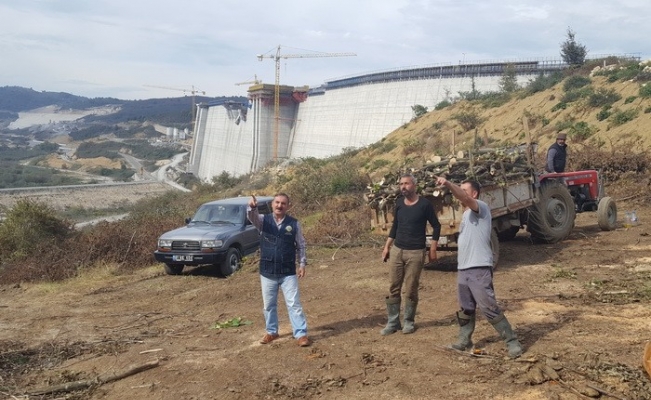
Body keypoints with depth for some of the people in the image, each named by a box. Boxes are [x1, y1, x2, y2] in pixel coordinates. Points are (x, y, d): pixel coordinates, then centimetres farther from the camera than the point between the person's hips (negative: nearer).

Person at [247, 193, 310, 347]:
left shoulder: (294, 224, -2)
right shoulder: (264, 220, -2)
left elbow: (301, 245, 5)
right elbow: (252, 217, -24)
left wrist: (302, 264, -1)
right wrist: (252, 207, -46)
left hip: (288, 272, -2)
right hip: (267, 272, 2)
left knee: (294, 304, -1)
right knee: (268, 304, 13)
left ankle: (301, 334, 5)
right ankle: (271, 332, 30)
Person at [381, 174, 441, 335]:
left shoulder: (424, 204, -6)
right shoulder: (399, 203, 7)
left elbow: (436, 226, 0)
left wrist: (433, 249, -5)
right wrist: (387, 246, 12)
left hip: (416, 252, -4)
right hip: (396, 250, 4)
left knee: (411, 290, 0)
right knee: (393, 288, 3)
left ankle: (409, 321, 15)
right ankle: (392, 322, 11)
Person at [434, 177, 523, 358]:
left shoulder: (481, 207, -8)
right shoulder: (466, 214, 19)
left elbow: (465, 198, -30)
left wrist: (448, 184, -41)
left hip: (479, 268, -9)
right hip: (463, 269, 9)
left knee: (489, 308, -8)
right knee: (466, 309, 17)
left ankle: (512, 342, 0)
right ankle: (464, 341, 28)